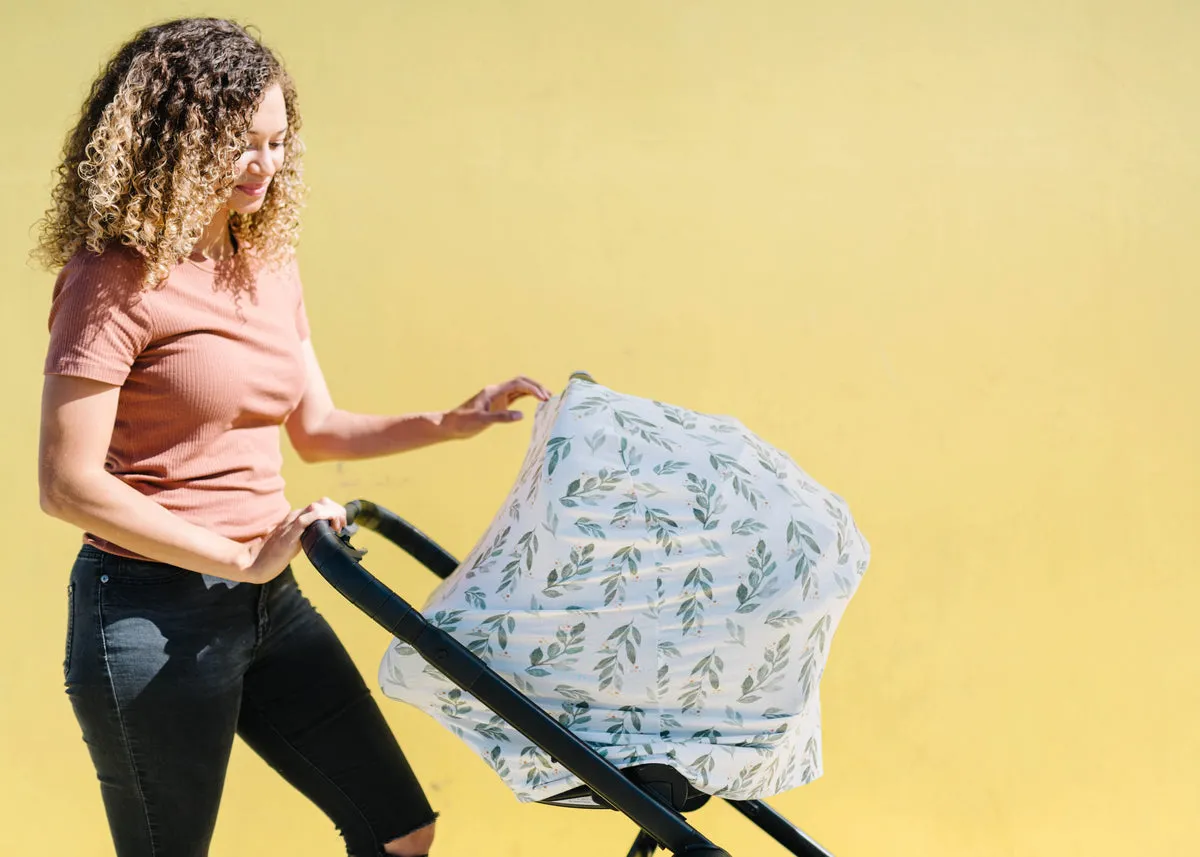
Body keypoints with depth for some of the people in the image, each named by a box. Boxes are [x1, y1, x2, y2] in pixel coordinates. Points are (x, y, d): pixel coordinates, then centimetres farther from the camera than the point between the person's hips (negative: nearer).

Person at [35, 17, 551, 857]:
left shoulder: (269, 265, 9)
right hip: (153, 612, -7)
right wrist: (243, 559, -20)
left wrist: (451, 423, 4)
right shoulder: (120, 279, -14)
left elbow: (317, 429, 17)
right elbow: (68, 482, -18)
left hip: (268, 602, 7)